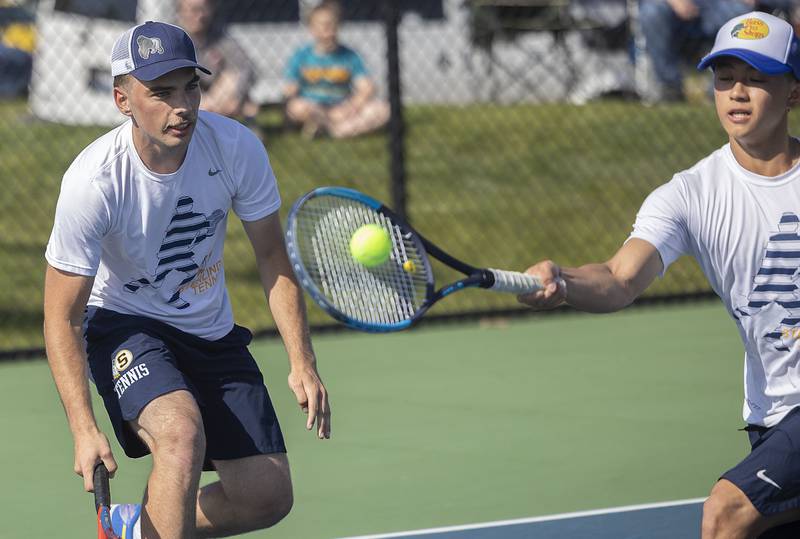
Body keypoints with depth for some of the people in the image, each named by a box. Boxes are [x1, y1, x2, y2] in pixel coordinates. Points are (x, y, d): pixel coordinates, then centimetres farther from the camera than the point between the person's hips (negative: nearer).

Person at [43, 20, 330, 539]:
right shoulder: (92, 182, -27)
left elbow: (273, 257, -3)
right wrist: (84, 428, -32)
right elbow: (63, 318, -21)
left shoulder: (237, 148, -18)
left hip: (212, 332, 5)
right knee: (182, 432, -35)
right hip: (125, 326, -5)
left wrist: (303, 363, -12)